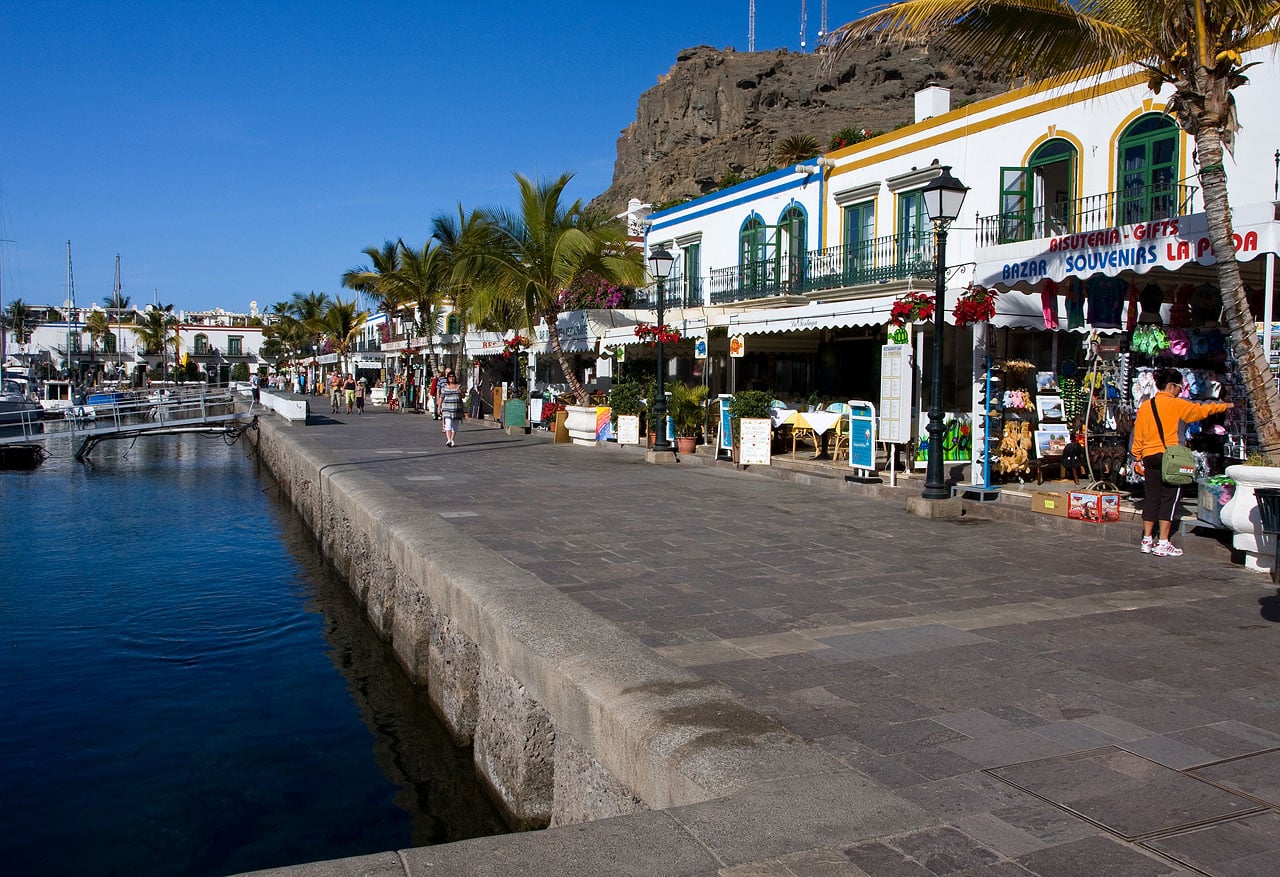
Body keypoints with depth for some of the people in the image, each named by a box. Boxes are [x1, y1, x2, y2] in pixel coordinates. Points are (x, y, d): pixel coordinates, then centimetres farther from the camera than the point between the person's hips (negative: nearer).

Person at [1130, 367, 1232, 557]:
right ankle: (1163, 543, -3)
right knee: (1170, 497, -1)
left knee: (1152, 497, 10)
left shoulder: (1145, 407, 8)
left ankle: (1147, 541, 13)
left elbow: (1138, 436, 9)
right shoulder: (1176, 404, -5)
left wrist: (1139, 458, 16)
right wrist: (1225, 406, 21)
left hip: (1149, 457, 5)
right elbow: (1201, 410, 6)